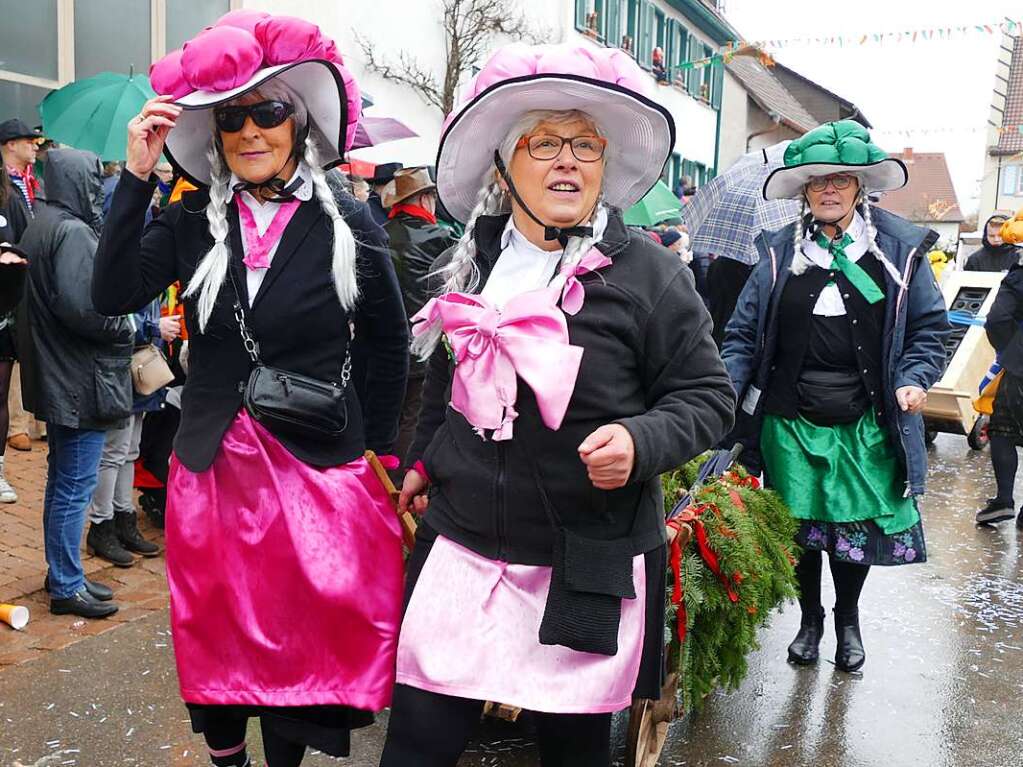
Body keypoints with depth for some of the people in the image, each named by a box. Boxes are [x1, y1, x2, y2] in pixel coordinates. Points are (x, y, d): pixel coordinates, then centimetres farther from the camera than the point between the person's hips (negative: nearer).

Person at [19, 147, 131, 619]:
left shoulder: (40, 226, 13)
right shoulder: (73, 232, -18)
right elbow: (81, 306, -26)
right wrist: (123, 328, -11)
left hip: (57, 377, 10)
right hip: (82, 382, -10)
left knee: (63, 482, 19)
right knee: (75, 487, 0)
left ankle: (62, 573, 31)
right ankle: (67, 586, 11)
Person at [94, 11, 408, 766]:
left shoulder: (349, 224, -4)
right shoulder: (191, 223, 3)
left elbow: (389, 343, 4)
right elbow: (113, 294, -10)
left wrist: (376, 448, 3)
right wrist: (138, 175, -14)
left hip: (318, 470, -2)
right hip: (212, 470, 3)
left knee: (302, 643, 9)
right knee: (217, 642, 16)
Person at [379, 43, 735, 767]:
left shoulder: (648, 272, -7)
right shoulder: (472, 265, 7)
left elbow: (708, 397, -4)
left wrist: (639, 440, -22)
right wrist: (424, 461, 27)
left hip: (589, 565, -3)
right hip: (462, 547, 4)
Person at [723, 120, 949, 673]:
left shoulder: (900, 248, 1)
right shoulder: (780, 251, 2)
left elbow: (930, 327, 6)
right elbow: (745, 332, 2)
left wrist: (914, 379, -11)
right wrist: (724, 393, -11)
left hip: (866, 424, 0)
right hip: (790, 420, 1)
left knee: (858, 523, 9)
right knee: (800, 524, 10)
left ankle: (848, 620, 35)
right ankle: (810, 619, 34)